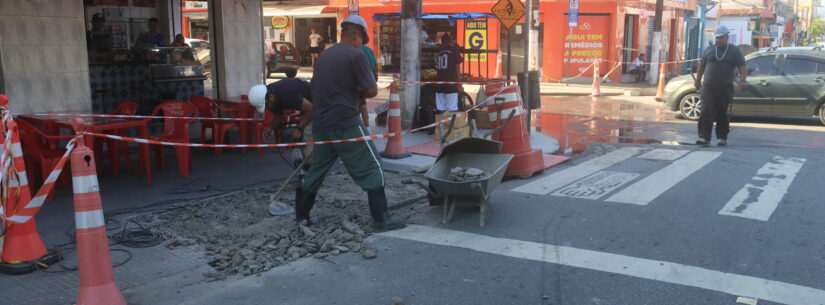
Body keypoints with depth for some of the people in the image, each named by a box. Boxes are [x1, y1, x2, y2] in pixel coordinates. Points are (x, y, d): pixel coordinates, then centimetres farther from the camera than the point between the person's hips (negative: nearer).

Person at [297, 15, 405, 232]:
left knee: (317, 169, 19)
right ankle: (381, 220, 3)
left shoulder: (324, 56, 15)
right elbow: (372, 90, -9)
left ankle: (301, 215, 25)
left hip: (320, 123, 7)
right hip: (346, 124, -7)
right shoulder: (356, 55, -8)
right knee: (371, 168, 2)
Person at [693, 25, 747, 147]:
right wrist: (698, 80, 18)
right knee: (706, 112, -11)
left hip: (725, 88, -1)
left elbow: (741, 67, 0)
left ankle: (722, 138, 15)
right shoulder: (710, 50, 12)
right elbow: (701, 66, 19)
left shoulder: (735, 51, 6)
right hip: (708, 87, 1)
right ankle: (704, 137, -14)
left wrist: (743, 80, -15)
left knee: (722, 114, 4)